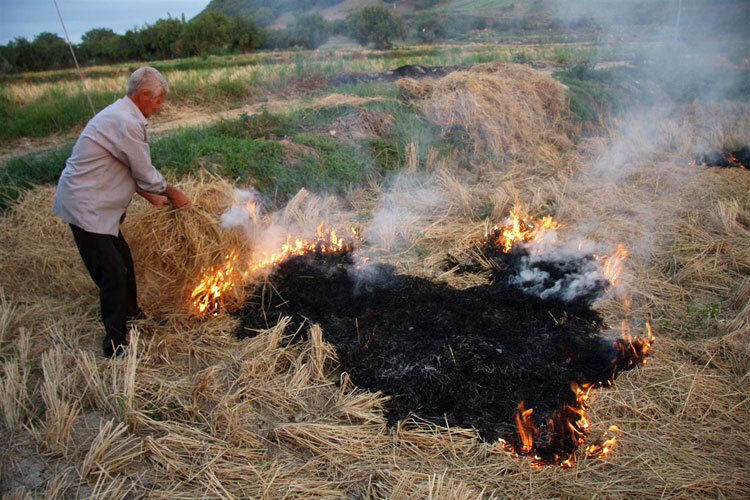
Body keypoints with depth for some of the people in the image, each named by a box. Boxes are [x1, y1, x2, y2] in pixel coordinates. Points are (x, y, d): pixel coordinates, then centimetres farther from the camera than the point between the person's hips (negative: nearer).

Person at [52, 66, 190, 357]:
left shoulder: (120, 115, 13)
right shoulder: (127, 123, -22)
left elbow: (128, 170, 19)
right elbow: (146, 175, -15)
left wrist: (152, 197, 17)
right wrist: (173, 194, 1)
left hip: (93, 204, 11)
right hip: (85, 208, -11)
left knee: (123, 260, 21)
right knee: (113, 273, -7)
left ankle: (130, 313, 40)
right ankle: (116, 346, 4)